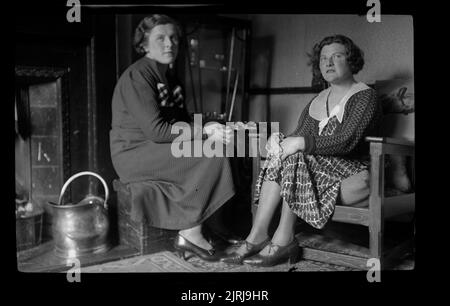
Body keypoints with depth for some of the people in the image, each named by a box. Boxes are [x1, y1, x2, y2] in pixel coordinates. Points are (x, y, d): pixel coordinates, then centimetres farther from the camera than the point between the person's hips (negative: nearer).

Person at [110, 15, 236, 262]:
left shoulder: (168, 79, 16)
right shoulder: (137, 77, -14)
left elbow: (182, 121, 11)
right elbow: (155, 130, -22)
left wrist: (207, 128, -11)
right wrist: (205, 132, -19)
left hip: (160, 150, 9)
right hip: (134, 154, -9)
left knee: (215, 149, -11)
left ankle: (189, 235, -9)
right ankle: (191, 234, -11)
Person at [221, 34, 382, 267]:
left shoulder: (364, 96, -5)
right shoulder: (317, 101, 17)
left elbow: (347, 141, -19)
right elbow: (299, 135, 9)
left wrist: (300, 143, -26)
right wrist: (279, 141, -14)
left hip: (355, 175, -6)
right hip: (322, 167, 6)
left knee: (294, 157, -26)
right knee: (282, 154, -18)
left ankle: (283, 239, -21)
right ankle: (256, 236, -22)